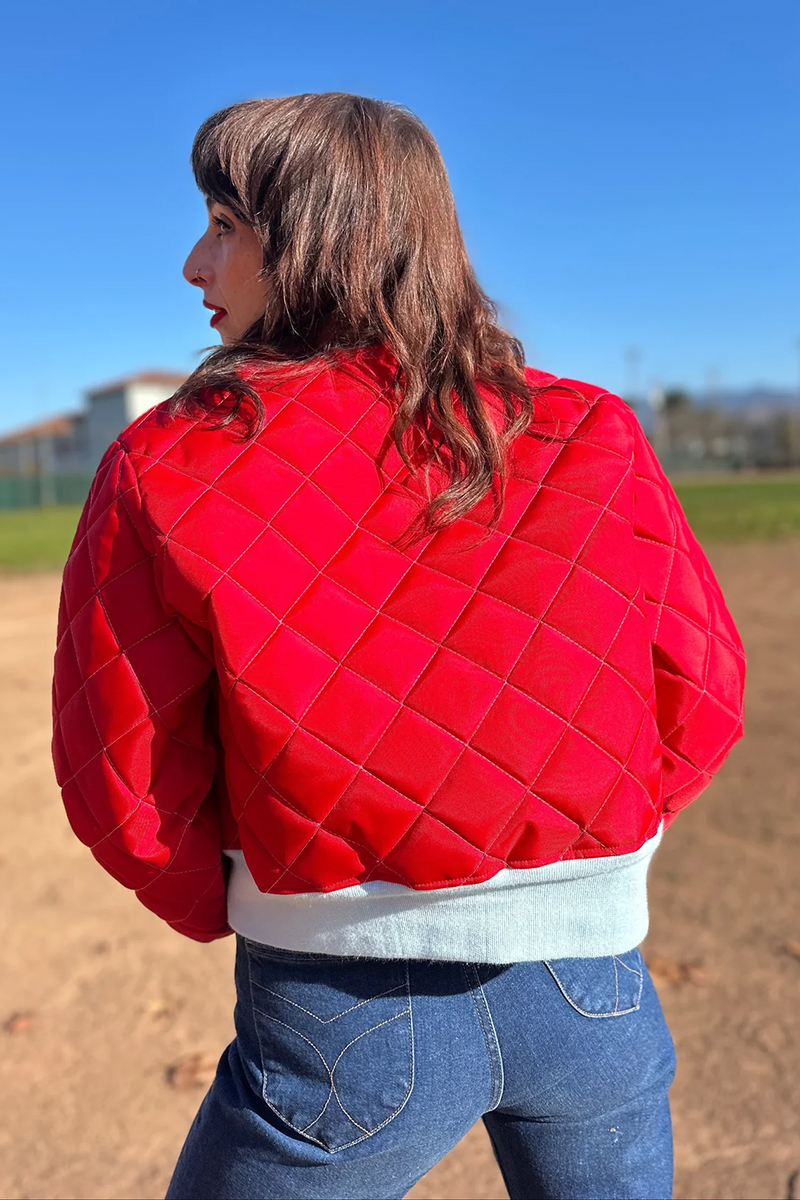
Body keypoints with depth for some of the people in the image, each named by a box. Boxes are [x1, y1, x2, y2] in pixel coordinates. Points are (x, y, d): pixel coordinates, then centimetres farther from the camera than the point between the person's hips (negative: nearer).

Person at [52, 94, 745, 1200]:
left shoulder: (169, 471, -13)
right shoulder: (591, 441, -5)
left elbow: (123, 783, -9)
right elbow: (703, 695, 0)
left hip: (345, 1019, -2)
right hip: (593, 983, 3)